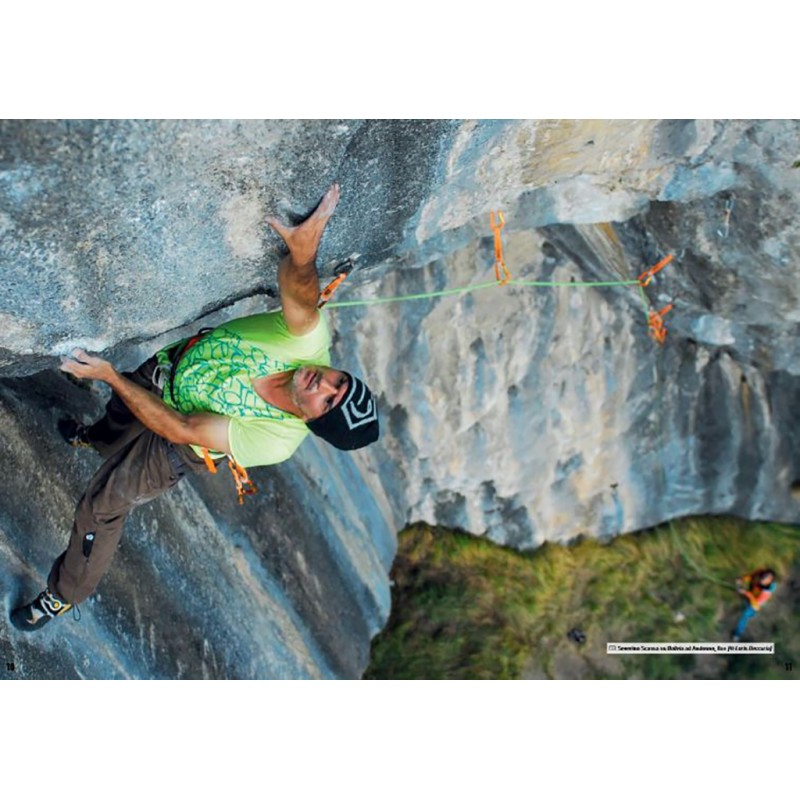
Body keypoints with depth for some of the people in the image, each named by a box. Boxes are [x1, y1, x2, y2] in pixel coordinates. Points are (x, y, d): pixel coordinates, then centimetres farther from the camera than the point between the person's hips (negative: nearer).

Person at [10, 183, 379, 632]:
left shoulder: (274, 442, -40)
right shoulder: (310, 340, -35)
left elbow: (179, 429, -37)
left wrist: (110, 375, -36)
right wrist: (304, 254, -77)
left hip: (171, 444, -4)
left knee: (104, 506, 2)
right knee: (115, 422, 32)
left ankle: (66, 595, 32)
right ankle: (92, 439, 73)